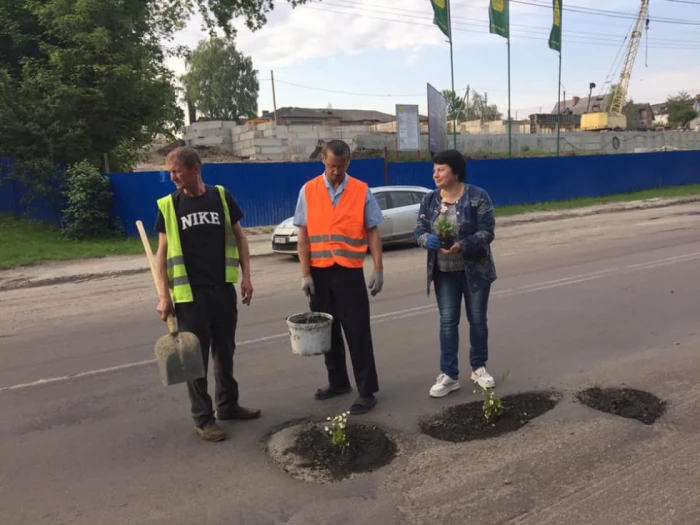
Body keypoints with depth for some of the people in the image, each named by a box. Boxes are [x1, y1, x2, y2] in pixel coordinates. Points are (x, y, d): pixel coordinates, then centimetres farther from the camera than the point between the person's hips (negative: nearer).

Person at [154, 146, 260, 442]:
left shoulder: (220, 196, 2)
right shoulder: (168, 206, -2)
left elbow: (238, 236, 9)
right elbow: (163, 252, 0)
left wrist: (246, 275, 1)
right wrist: (164, 296, -7)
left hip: (223, 289, 2)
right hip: (189, 294, -2)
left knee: (225, 352, 14)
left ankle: (228, 405, 31)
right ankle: (203, 419, 16)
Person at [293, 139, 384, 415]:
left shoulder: (362, 191, 0)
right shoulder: (308, 191, 2)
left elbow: (373, 232, 0)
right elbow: (303, 236, 1)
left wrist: (378, 269, -6)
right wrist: (305, 273, -4)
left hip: (349, 271, -2)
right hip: (319, 272, 3)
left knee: (357, 332, -1)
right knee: (327, 330, 14)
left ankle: (367, 391, 9)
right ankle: (338, 381, 31)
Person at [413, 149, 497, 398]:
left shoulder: (478, 197, -11)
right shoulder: (429, 200, 2)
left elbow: (487, 232, -15)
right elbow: (419, 231, 2)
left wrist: (462, 245, -31)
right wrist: (427, 240, -22)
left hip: (474, 270, -2)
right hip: (444, 273, 3)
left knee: (477, 320, 10)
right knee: (447, 321, 2)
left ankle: (479, 368, 28)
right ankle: (449, 375, 9)